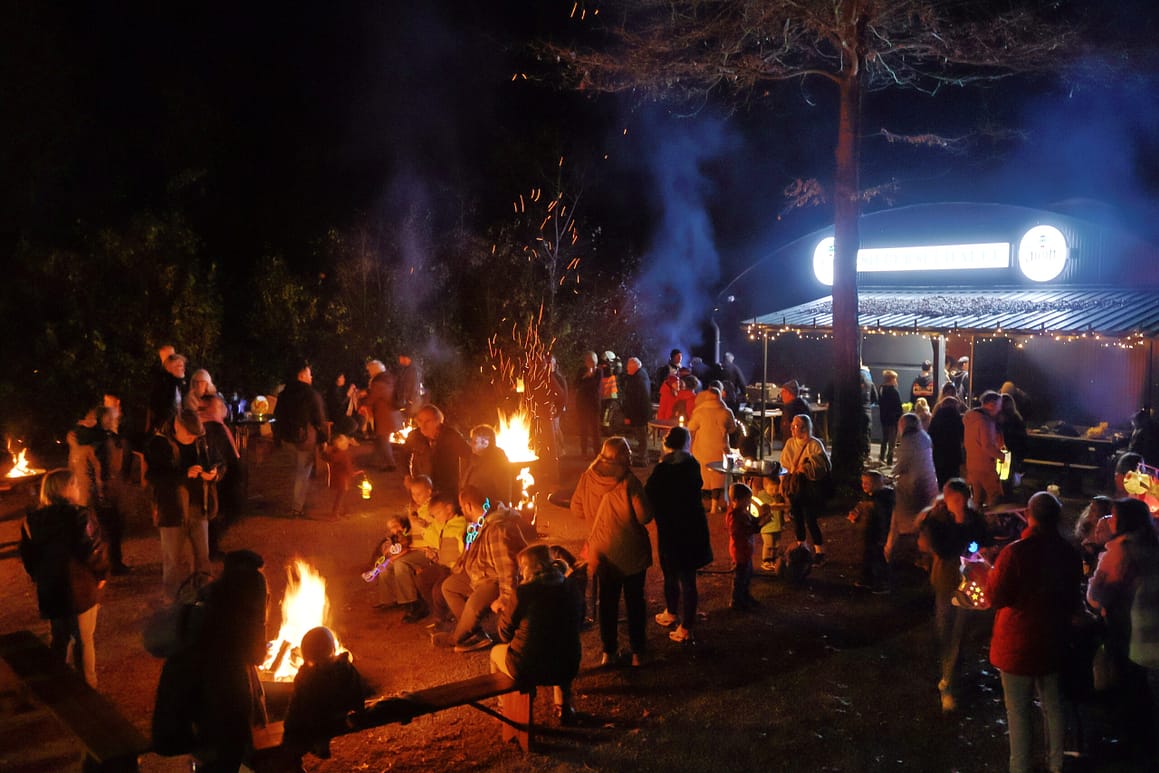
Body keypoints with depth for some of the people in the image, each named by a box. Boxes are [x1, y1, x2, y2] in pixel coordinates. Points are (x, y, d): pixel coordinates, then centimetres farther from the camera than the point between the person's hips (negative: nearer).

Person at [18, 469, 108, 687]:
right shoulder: (80, 516, -18)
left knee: (60, 639, 22)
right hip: (81, 589, -5)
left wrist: (40, 578, 19)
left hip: (49, 591, 5)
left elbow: (27, 557, 5)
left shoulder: (32, 520, -1)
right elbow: (93, 551, -22)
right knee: (83, 640, 10)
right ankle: (87, 686, 20)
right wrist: (101, 575, -5)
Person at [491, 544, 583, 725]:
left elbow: (505, 633, -5)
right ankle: (564, 707, 37)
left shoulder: (525, 590, -15)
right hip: (566, 669, 4)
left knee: (496, 652, 28)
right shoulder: (567, 587, -1)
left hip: (527, 670, -4)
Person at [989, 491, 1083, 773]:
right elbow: (1073, 601, 10)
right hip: (1054, 641, 5)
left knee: (1018, 709, 6)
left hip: (1018, 644, -5)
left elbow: (996, 597, -17)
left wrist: (991, 574, 0)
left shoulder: (1015, 552, -22)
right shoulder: (1069, 554, -3)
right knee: (1053, 705, 18)